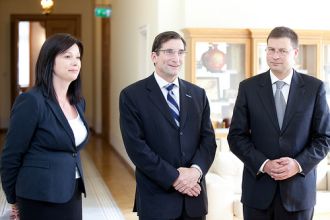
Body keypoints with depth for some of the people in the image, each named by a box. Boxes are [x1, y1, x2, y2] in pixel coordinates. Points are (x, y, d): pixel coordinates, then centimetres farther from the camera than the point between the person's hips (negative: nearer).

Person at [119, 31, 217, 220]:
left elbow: (208, 139, 5)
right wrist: (174, 178, -14)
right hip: (157, 197, -3)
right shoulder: (132, 95, -4)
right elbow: (136, 147, -11)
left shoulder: (198, 94, 9)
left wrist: (196, 169, -13)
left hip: (194, 196, 4)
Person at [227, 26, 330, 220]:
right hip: (258, 188, 0)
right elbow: (236, 136, 0)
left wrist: (299, 164, -13)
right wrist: (263, 164, -13)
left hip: (299, 188, 0)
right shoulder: (248, 87, 1)